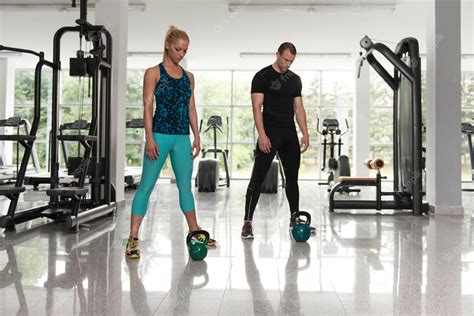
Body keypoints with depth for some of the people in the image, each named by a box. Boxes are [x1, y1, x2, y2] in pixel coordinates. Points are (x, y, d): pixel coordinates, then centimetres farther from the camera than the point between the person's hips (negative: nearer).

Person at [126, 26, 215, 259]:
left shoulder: (188, 76, 14)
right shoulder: (153, 73, 0)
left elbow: (191, 108, 15)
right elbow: (148, 106, -6)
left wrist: (196, 136, 8)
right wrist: (149, 138, -14)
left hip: (182, 137, 5)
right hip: (160, 135, -5)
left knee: (185, 186, 13)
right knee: (146, 186, -4)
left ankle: (194, 232, 25)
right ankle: (133, 238, 1)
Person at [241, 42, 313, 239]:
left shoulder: (295, 79, 13)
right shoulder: (262, 76, -6)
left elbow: (299, 108, 14)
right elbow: (257, 107, -12)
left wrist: (305, 133, 5)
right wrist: (262, 135, -21)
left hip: (290, 134, 7)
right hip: (270, 134, -6)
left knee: (292, 177, 13)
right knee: (258, 178, -8)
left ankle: (295, 219, 25)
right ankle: (247, 222, -4)